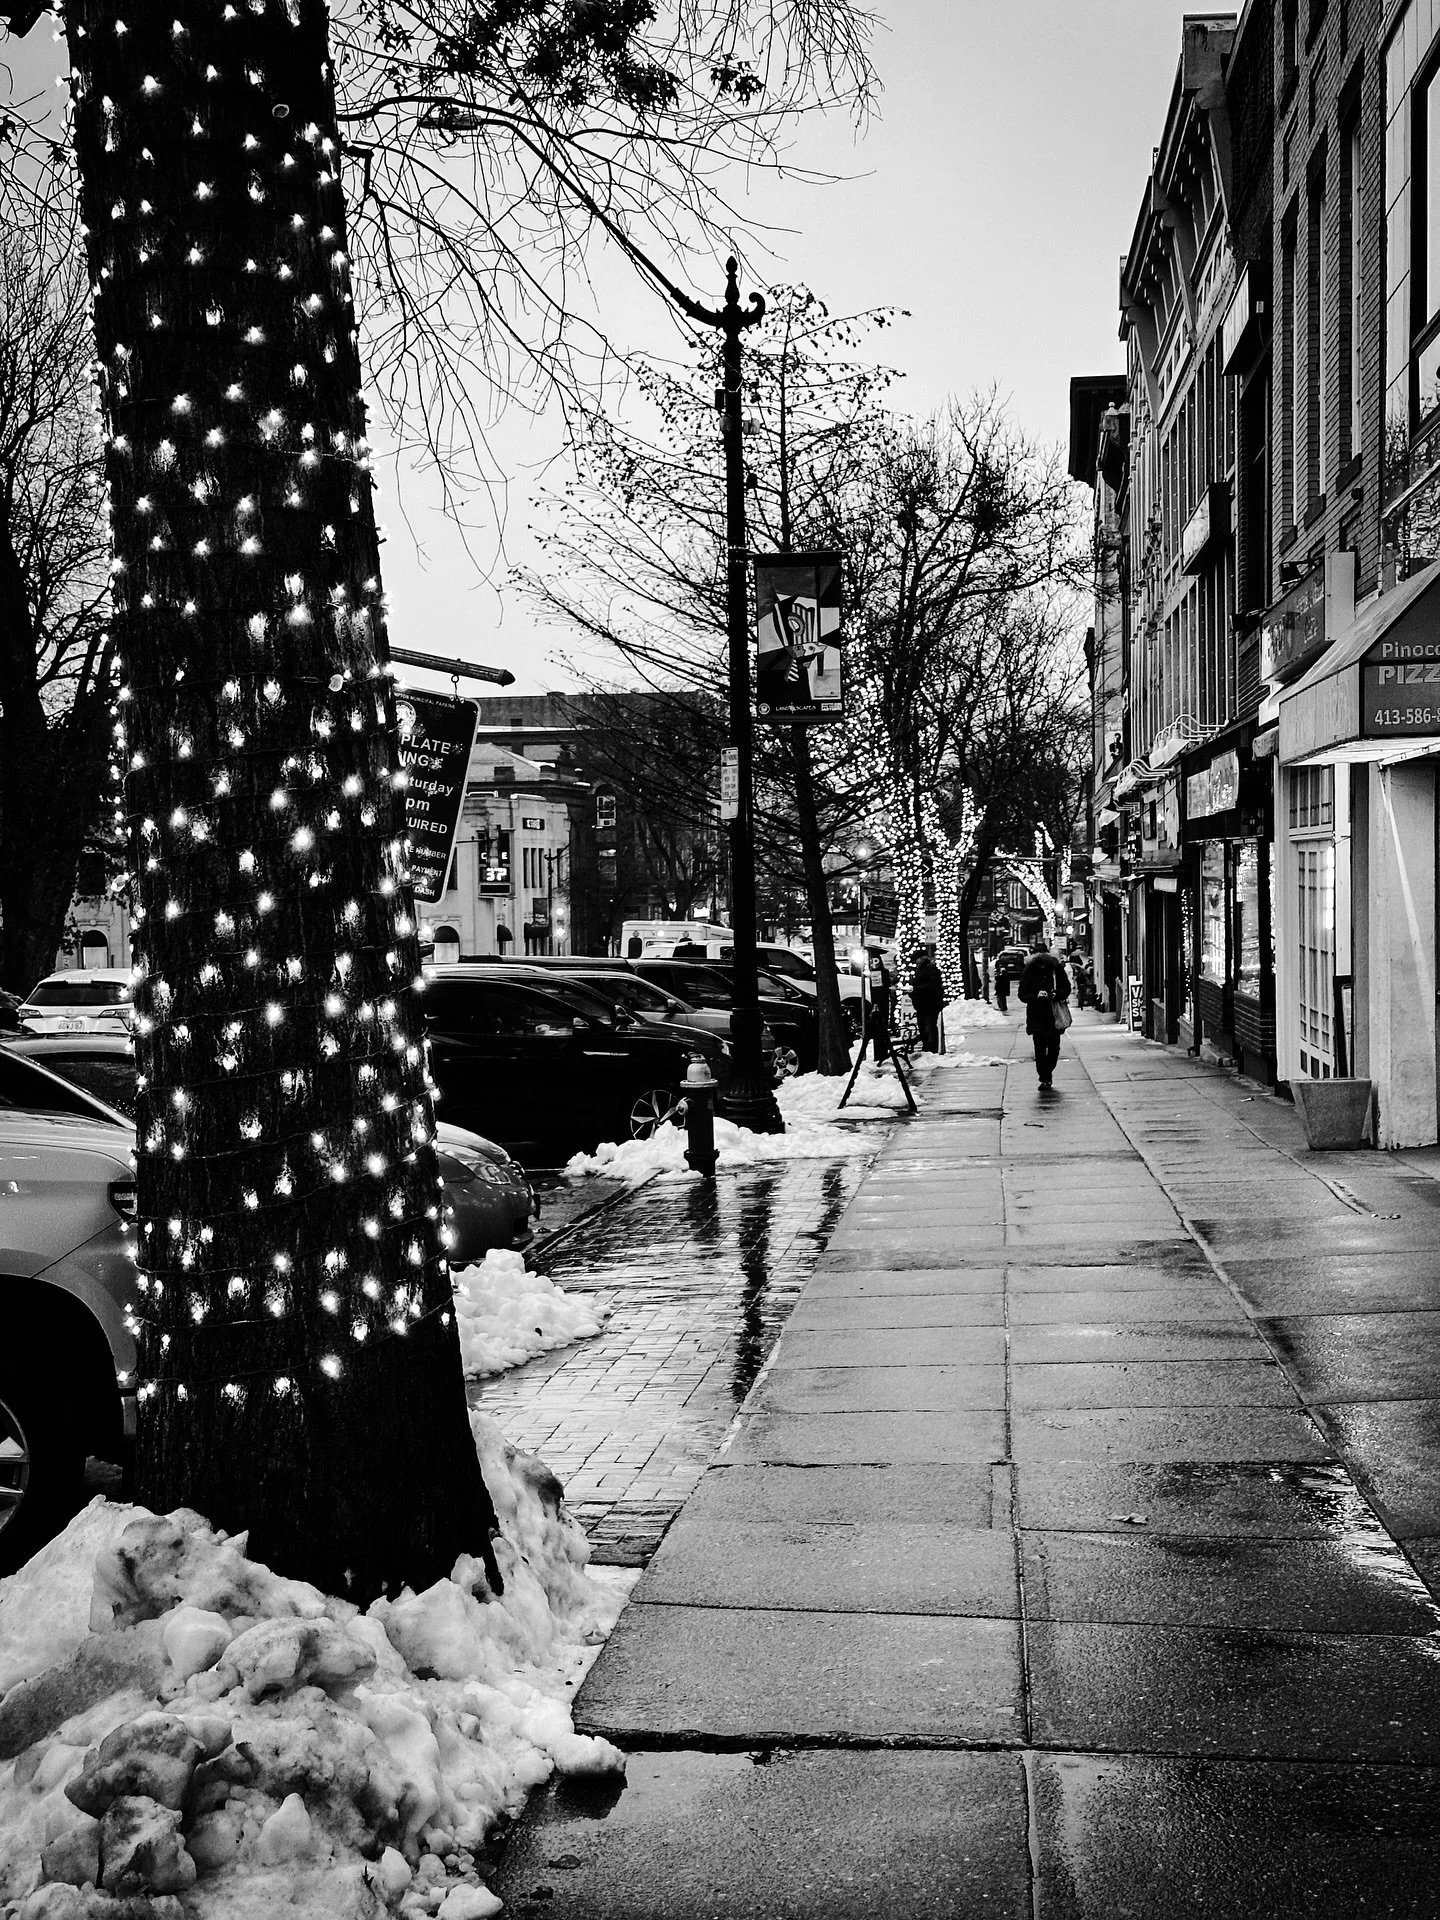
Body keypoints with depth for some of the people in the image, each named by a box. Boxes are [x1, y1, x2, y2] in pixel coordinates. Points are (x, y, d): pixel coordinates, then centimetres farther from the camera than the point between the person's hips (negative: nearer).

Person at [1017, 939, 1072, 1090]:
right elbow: (1022, 994, -3)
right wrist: (1036, 995, -21)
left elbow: (1066, 989, 6)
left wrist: (1057, 994, -15)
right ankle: (1044, 1079, -3)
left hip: (1054, 1015, 1)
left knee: (1054, 1047, 7)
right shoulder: (1028, 971, -3)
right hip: (1036, 1016, -1)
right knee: (1040, 1048, -8)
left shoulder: (1057, 968, 0)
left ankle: (1047, 1073, 29)